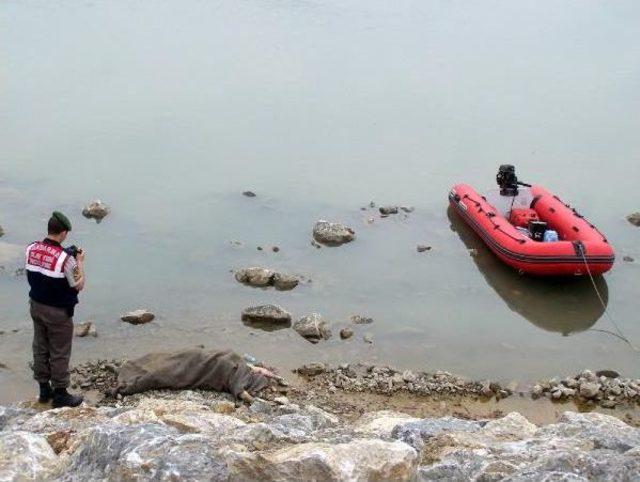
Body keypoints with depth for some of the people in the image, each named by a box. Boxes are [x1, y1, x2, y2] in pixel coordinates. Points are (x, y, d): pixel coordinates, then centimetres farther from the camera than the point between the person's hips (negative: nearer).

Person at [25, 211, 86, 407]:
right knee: (59, 353, 6)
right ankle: (60, 394, 16)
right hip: (58, 312, -6)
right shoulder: (65, 258, -25)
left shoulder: (31, 249, -6)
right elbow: (79, 285, -16)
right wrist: (80, 262, -3)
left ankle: (44, 390, 28)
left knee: (40, 348, 17)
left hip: (36, 306, 7)